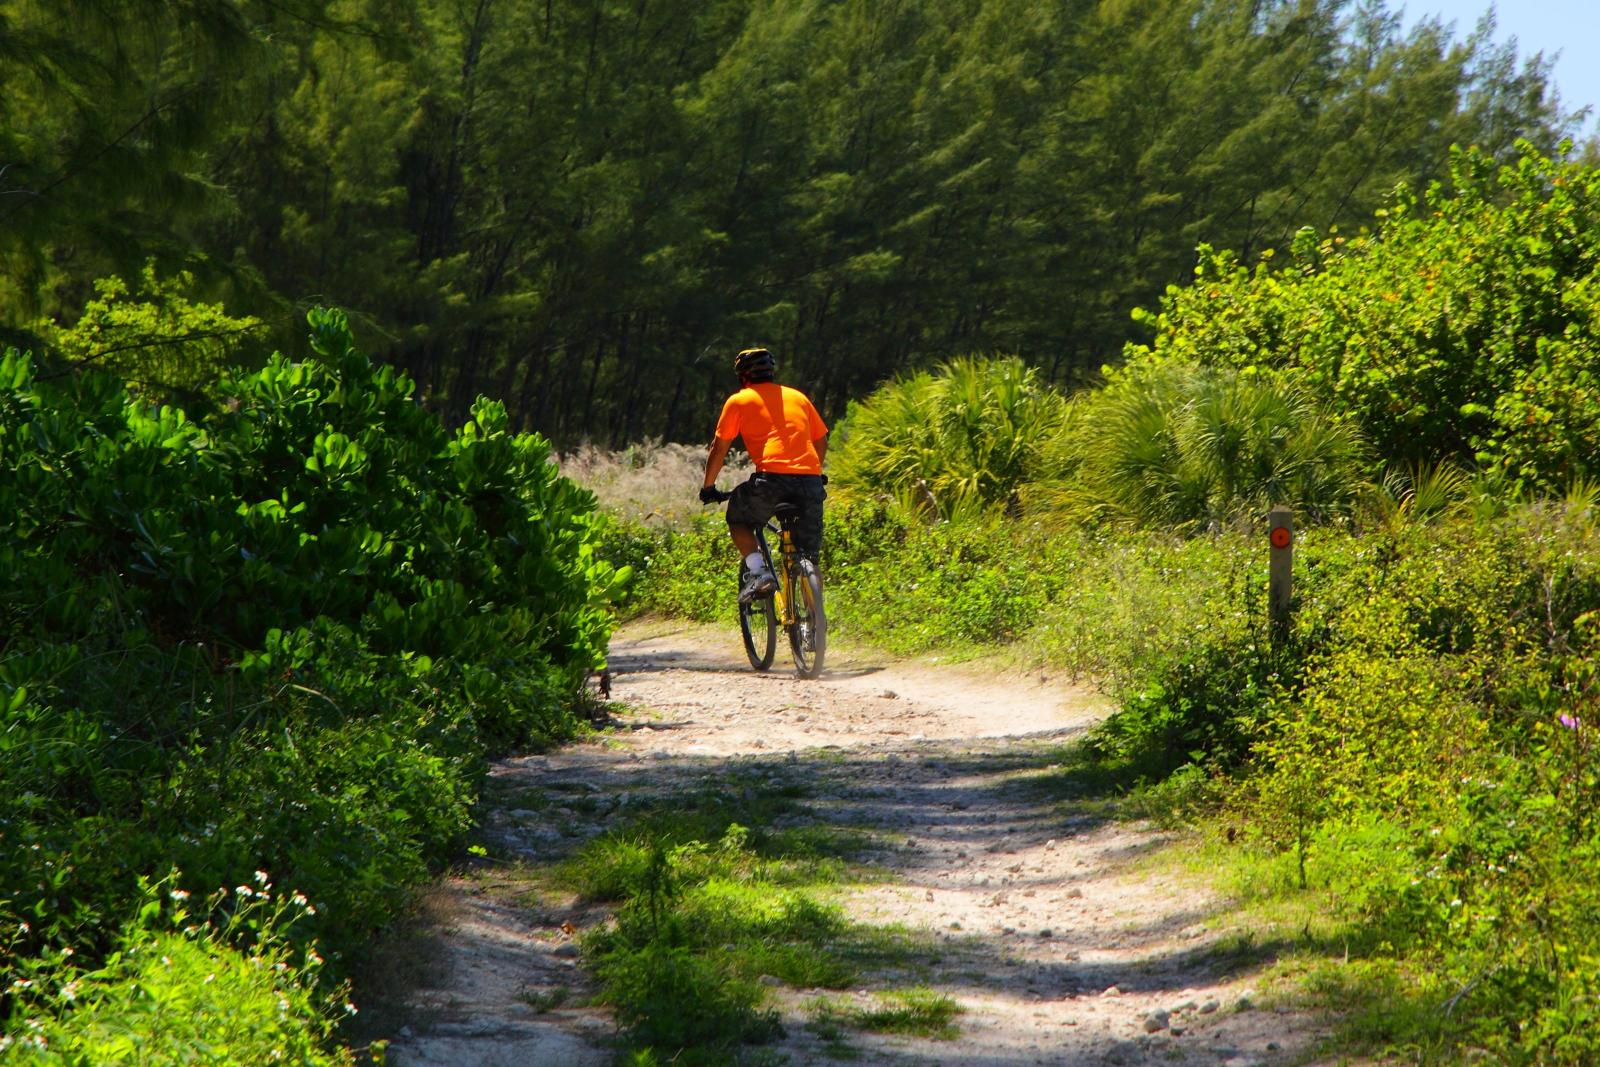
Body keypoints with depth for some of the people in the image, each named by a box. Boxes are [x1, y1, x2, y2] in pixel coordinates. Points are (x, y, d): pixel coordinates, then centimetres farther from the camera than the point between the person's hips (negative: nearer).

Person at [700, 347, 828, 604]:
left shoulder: (739, 401, 12)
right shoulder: (798, 397, 24)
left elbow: (719, 449, 12)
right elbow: (821, 442, 28)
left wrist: (708, 487, 24)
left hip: (772, 478, -4)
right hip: (811, 481, 4)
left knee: (737, 518, 22)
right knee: (807, 556, 15)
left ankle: (758, 572, 2)